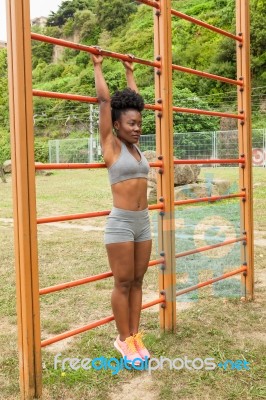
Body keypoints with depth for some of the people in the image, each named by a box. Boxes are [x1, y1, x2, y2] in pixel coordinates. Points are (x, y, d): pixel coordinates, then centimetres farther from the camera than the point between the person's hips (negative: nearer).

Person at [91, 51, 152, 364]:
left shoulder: (135, 145, 11)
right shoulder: (111, 144, -4)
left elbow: (132, 102, 21)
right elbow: (104, 99, -3)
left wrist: (129, 72, 29)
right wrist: (97, 66, 5)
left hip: (143, 222, 6)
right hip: (121, 223, -6)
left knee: (137, 282, 12)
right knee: (123, 284, 3)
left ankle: (135, 336, 23)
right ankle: (124, 340, 17)